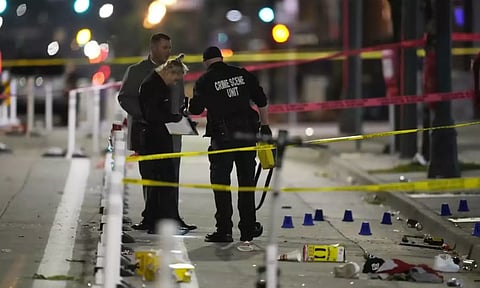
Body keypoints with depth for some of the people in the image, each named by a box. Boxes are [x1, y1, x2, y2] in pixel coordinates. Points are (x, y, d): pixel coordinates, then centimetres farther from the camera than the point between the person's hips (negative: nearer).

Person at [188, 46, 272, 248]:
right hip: (248, 134, 4)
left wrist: (193, 103, 19)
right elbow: (261, 101, 8)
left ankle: (224, 230, -2)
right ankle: (248, 229, 15)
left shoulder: (205, 81, -3)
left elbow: (195, 110, -4)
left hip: (223, 137, -4)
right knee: (247, 181, 11)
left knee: (221, 182, 2)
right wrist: (265, 126, 15)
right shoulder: (242, 74, 9)